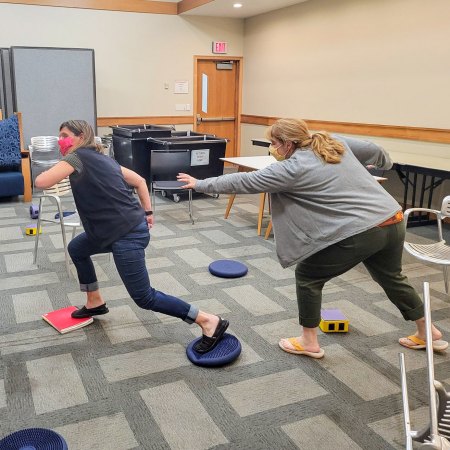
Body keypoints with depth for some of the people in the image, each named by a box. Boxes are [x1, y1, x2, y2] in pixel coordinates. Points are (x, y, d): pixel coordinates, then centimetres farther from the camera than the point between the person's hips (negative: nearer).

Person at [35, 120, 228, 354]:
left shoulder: (78, 156, -8)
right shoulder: (100, 157, 17)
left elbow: (41, 182, -17)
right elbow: (140, 181, 19)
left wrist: (61, 167, 2)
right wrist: (147, 213, 20)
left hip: (127, 234, -10)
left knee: (144, 298, -4)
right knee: (76, 248, 27)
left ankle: (210, 322, -2)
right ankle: (95, 303, 41)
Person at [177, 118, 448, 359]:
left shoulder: (294, 168, -9)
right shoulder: (333, 142, 11)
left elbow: (245, 182, -5)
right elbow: (373, 150, 21)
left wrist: (201, 184, 4)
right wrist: (385, 162, 45)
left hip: (359, 233, -8)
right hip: (393, 221, 9)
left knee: (308, 275, 10)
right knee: (391, 278, 30)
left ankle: (309, 342, 21)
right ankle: (428, 334, 45)